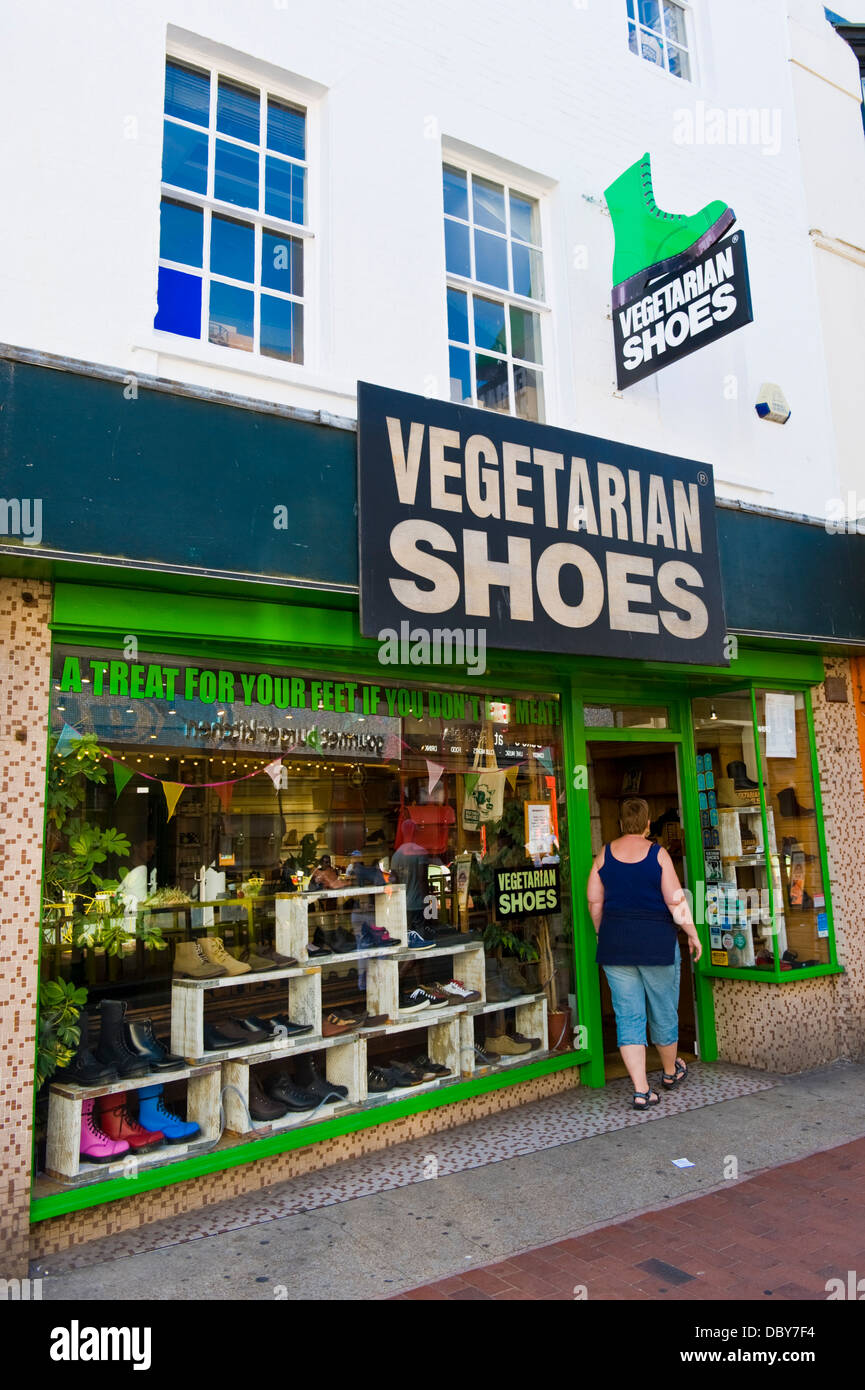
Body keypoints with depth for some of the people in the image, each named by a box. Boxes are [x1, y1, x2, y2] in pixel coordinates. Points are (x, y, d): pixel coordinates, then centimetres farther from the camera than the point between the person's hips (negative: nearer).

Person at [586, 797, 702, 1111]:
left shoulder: (605, 853, 2)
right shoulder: (657, 854, -7)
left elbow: (594, 900, 4)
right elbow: (675, 899, -9)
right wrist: (692, 934, 3)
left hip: (615, 943, 2)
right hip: (656, 941, -2)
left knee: (628, 1016, 5)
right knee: (663, 1011, 17)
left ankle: (641, 1090, 2)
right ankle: (670, 1071, 38)